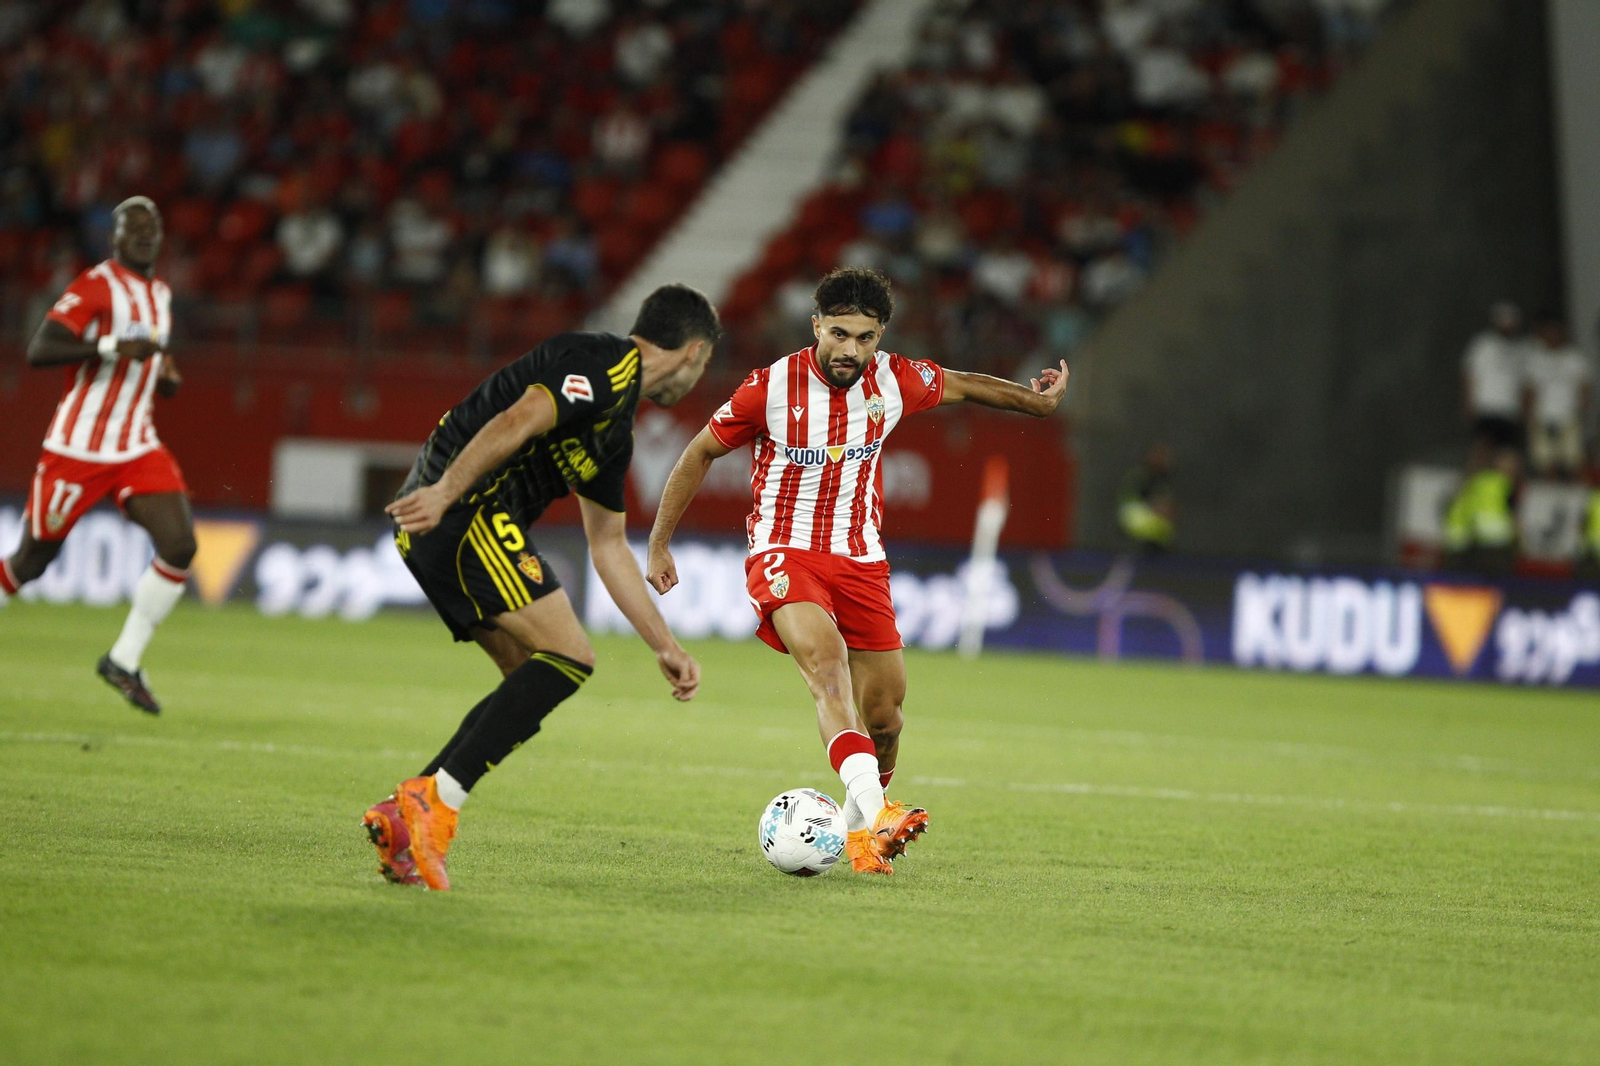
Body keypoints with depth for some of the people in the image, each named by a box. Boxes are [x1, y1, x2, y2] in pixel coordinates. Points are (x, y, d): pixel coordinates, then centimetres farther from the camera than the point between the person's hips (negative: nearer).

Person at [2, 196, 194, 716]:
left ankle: (124, 661, -2)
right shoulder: (96, 286, -11)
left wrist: (167, 377, 6)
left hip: (138, 449, 6)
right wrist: (111, 347, -30)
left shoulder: (160, 294, 13)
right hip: (79, 449, -6)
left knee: (179, 546, -12)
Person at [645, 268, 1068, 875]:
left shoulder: (895, 381, -3)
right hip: (784, 552, -4)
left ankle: (858, 829, 28)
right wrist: (659, 544, 5)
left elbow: (960, 386, 20)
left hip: (860, 560, 4)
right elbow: (700, 454, 2)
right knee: (825, 658, -32)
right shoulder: (771, 387, -11)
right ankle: (875, 813, -48)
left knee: (884, 715, 0)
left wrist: (1034, 400, 16)